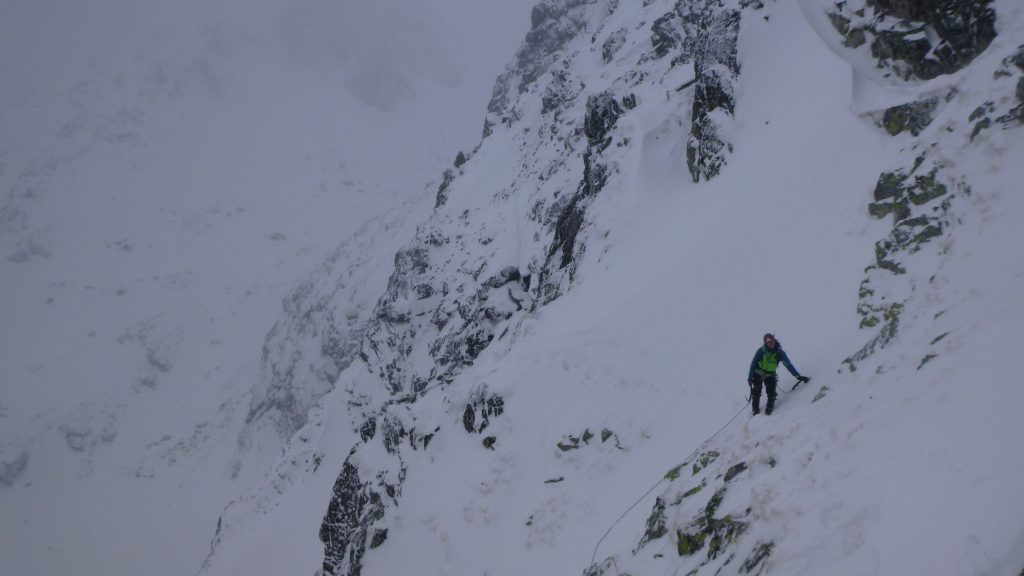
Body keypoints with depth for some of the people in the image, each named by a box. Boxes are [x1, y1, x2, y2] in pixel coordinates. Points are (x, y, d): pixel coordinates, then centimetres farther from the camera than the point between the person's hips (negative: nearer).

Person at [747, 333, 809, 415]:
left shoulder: (779, 353, -13)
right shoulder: (761, 351, -17)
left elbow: (788, 364, -13)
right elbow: (753, 364, -10)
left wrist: (798, 376, -18)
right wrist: (750, 377, -14)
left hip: (770, 375, 1)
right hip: (758, 374, -1)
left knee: (771, 393, -15)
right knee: (756, 393, -3)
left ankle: (769, 409, 3)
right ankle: (755, 410, 16)